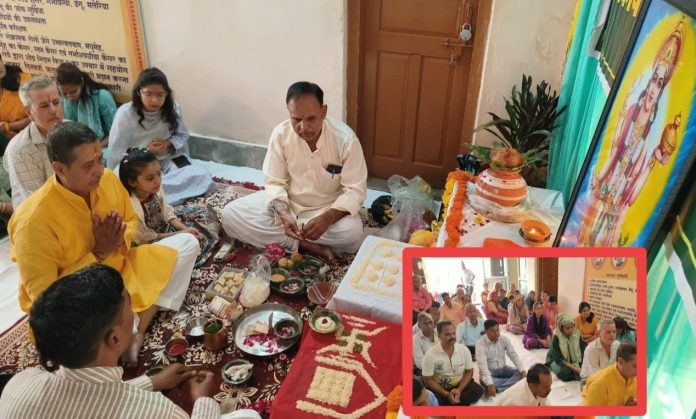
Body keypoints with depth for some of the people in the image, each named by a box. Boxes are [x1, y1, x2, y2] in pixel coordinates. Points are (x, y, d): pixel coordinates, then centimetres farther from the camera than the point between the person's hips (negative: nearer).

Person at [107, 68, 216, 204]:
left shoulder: (173, 109, -4)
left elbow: (183, 135, 10)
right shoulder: (125, 114, -13)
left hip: (168, 160, 4)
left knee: (201, 176, -22)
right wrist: (146, 151, -21)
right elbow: (116, 155, -12)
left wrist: (169, 144, -11)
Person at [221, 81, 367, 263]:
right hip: (286, 203, 3)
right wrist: (283, 215, -28)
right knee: (230, 214, -17)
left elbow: (355, 190, -18)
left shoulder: (345, 138, -22)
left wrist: (327, 218, -34)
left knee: (352, 233, -35)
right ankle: (309, 246, -18)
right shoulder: (280, 134, -15)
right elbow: (275, 183, -8)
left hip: (328, 208, -2)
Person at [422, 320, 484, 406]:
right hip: (439, 389, -3)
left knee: (478, 391, -24)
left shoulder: (464, 350, -6)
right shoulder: (431, 354, -15)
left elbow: (469, 372, 1)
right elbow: (428, 380, -11)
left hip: (460, 386, 4)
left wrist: (459, 390, -16)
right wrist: (446, 394, -21)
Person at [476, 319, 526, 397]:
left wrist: (523, 371, -26)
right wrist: (490, 384, -42)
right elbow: (482, 365, -30)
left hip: (503, 369, 5)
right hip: (489, 372, -5)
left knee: (520, 373, -19)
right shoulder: (480, 344, -21)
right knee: (485, 382, -36)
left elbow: (514, 356, -9)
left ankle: (496, 389, -27)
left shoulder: (504, 339, -5)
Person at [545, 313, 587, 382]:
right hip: (556, 360, -4)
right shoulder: (556, 337, -19)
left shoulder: (577, 334, -7)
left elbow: (583, 350, -10)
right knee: (564, 373, -35)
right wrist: (573, 368, -31)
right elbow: (558, 358, -22)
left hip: (573, 360, 4)